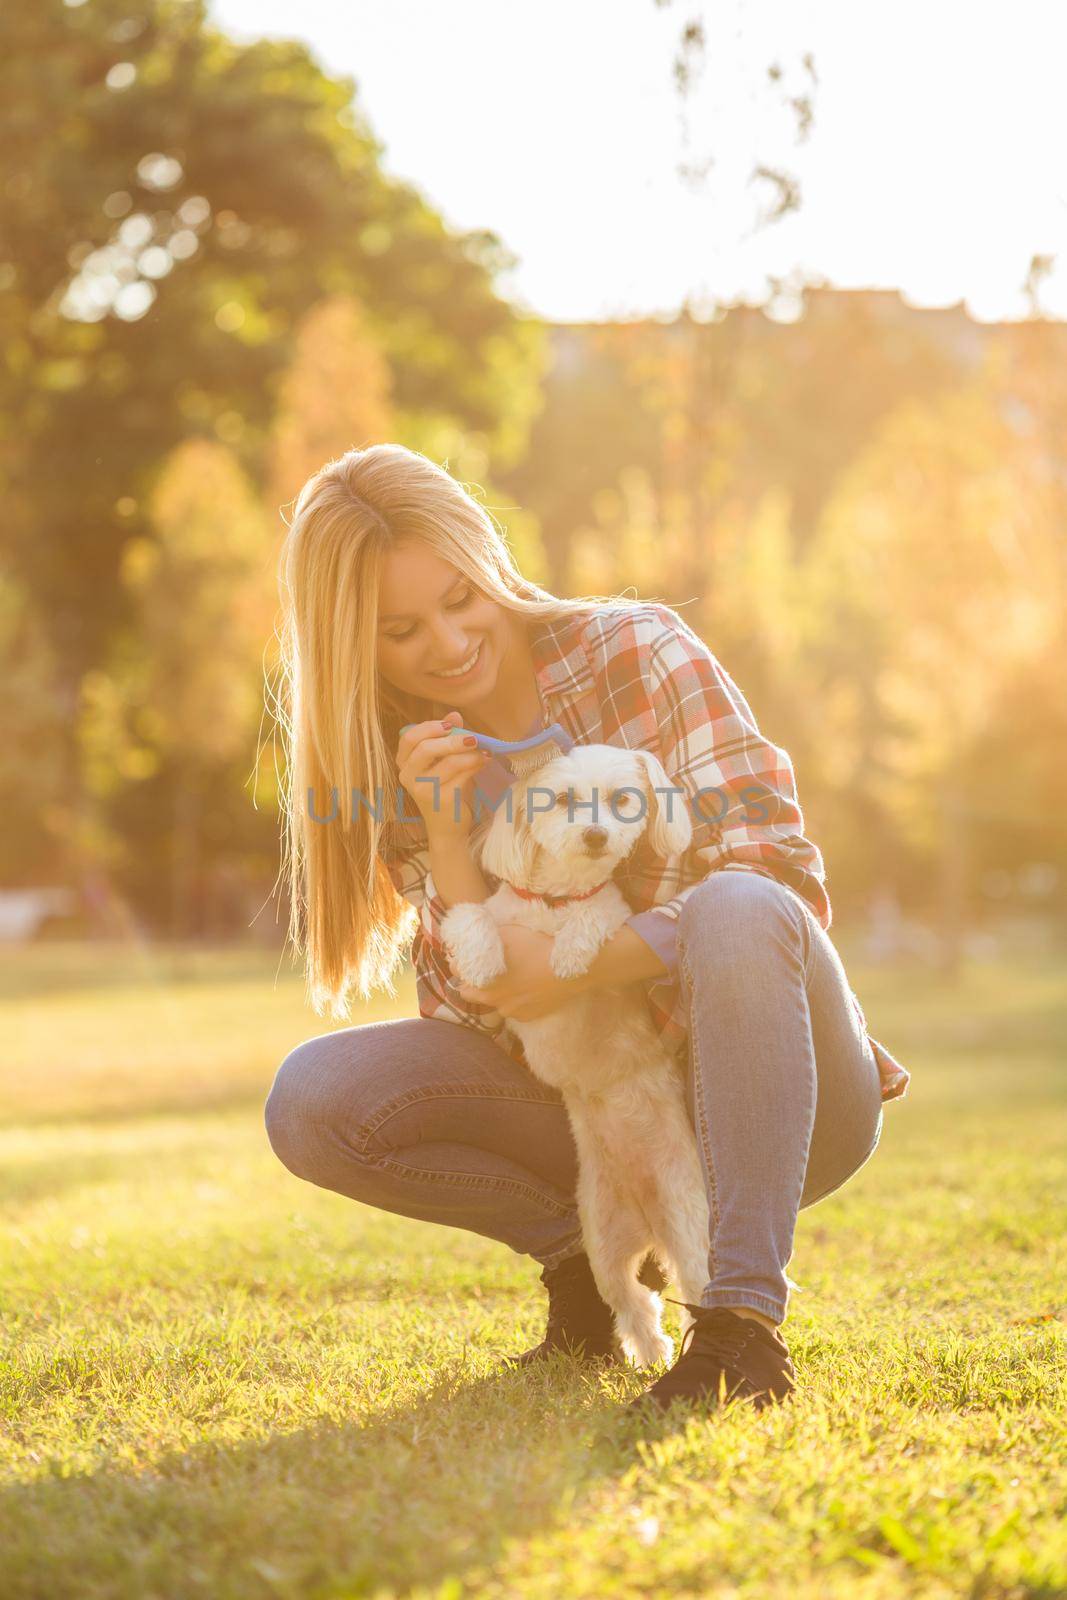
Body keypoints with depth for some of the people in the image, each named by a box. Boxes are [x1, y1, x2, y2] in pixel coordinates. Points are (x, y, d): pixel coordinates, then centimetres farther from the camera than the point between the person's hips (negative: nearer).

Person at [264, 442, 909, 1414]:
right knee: (310, 1099, -16)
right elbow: (490, 1010, -6)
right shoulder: (408, 763, 0)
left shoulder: (636, 650, -11)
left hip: (772, 1096, -3)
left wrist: (581, 968, -29)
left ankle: (745, 1314, -33)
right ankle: (587, 1251, 0)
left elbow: (777, 871, -18)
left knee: (736, 909, -37)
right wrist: (446, 840, -21)